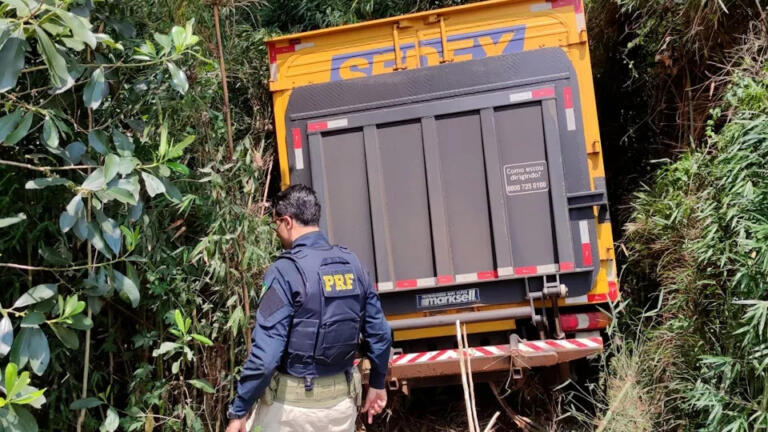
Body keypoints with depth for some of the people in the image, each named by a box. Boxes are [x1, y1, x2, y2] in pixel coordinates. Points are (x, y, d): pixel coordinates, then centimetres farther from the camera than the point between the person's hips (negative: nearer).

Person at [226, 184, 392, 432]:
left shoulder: (285, 272, -18)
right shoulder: (352, 264, 0)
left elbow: (265, 354, -22)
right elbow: (380, 334, 5)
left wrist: (238, 412, -12)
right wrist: (377, 384, 19)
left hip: (292, 403, -5)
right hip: (342, 400, 6)